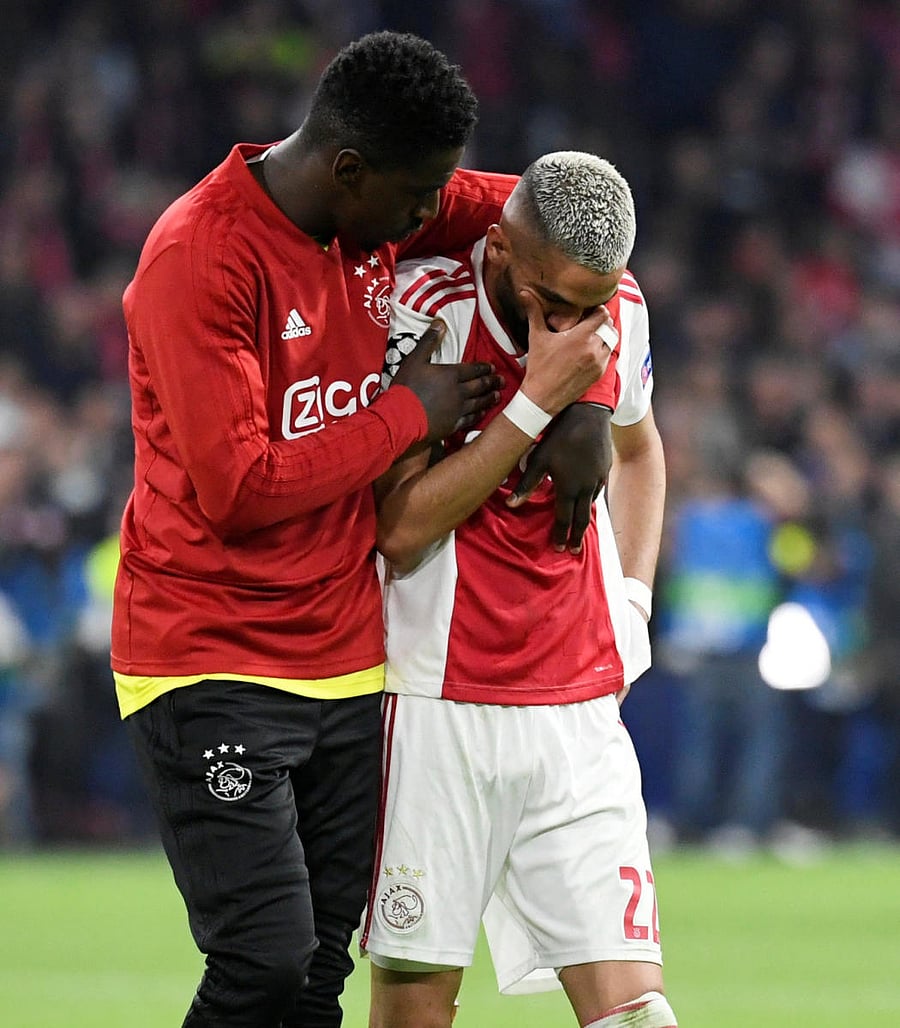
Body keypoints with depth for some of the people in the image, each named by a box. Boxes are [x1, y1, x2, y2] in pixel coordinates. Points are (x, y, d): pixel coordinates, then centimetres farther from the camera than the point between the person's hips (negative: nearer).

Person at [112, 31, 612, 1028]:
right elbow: (235, 488, -21)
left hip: (344, 660, 7)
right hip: (211, 668, -7)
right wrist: (409, 414, -12)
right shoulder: (197, 260, -18)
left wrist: (580, 401, 6)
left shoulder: (385, 215, 4)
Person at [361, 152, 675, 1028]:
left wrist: (633, 595, 13)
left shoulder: (618, 313, 4)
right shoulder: (423, 309, -13)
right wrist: (536, 401, -20)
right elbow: (399, 527, -18)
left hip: (580, 709, 4)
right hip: (440, 705, -4)